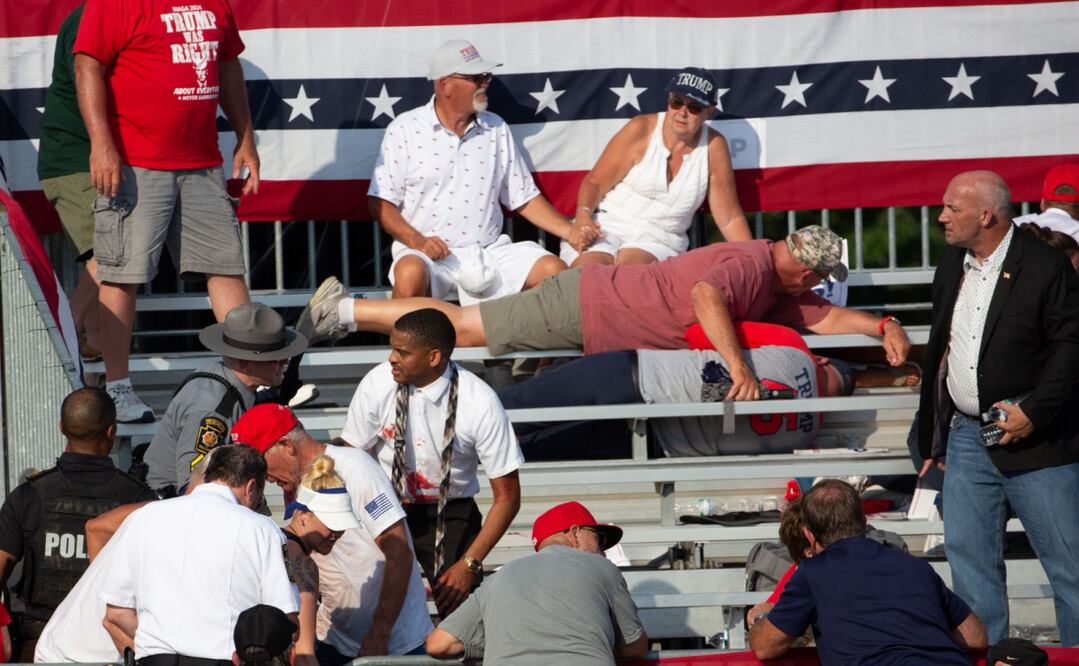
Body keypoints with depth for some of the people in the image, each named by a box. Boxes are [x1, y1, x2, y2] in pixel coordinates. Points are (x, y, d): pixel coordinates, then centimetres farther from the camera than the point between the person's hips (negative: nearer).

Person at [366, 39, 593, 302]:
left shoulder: (497, 130, 14)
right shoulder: (405, 130, 2)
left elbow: (524, 198, 17)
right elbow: (380, 202, -2)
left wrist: (568, 231, 1)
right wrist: (417, 241, -17)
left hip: (489, 251, 4)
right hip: (429, 251, -4)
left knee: (554, 269, -16)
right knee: (410, 275, -38)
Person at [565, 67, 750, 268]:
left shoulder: (713, 147, 2)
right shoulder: (642, 129, -2)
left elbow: (730, 218, 6)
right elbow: (595, 182, -1)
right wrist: (583, 215, -21)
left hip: (660, 240, 1)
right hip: (608, 227, -1)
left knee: (633, 266, -36)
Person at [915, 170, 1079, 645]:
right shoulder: (951, 264, 11)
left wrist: (1034, 412, -20)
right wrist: (933, 438, 19)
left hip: (1035, 442, -7)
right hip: (965, 437, 7)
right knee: (968, 556, 7)